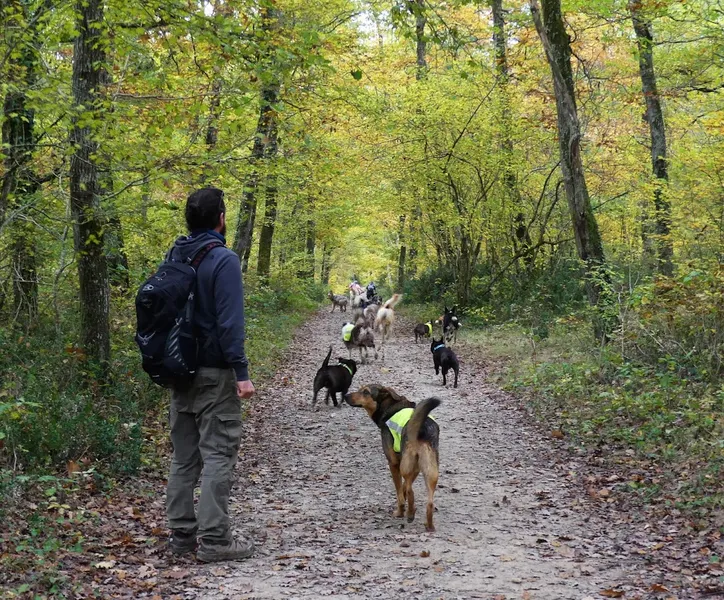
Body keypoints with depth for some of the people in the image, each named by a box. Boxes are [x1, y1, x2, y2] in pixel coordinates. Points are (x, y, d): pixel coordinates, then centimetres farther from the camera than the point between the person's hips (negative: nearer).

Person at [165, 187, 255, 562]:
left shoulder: (173, 258, 8)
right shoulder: (223, 260, -14)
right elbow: (230, 321, -19)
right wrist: (241, 372, -16)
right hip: (214, 373, -7)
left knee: (183, 456, 13)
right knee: (218, 455, -3)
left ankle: (181, 533, 18)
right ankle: (214, 539, -2)